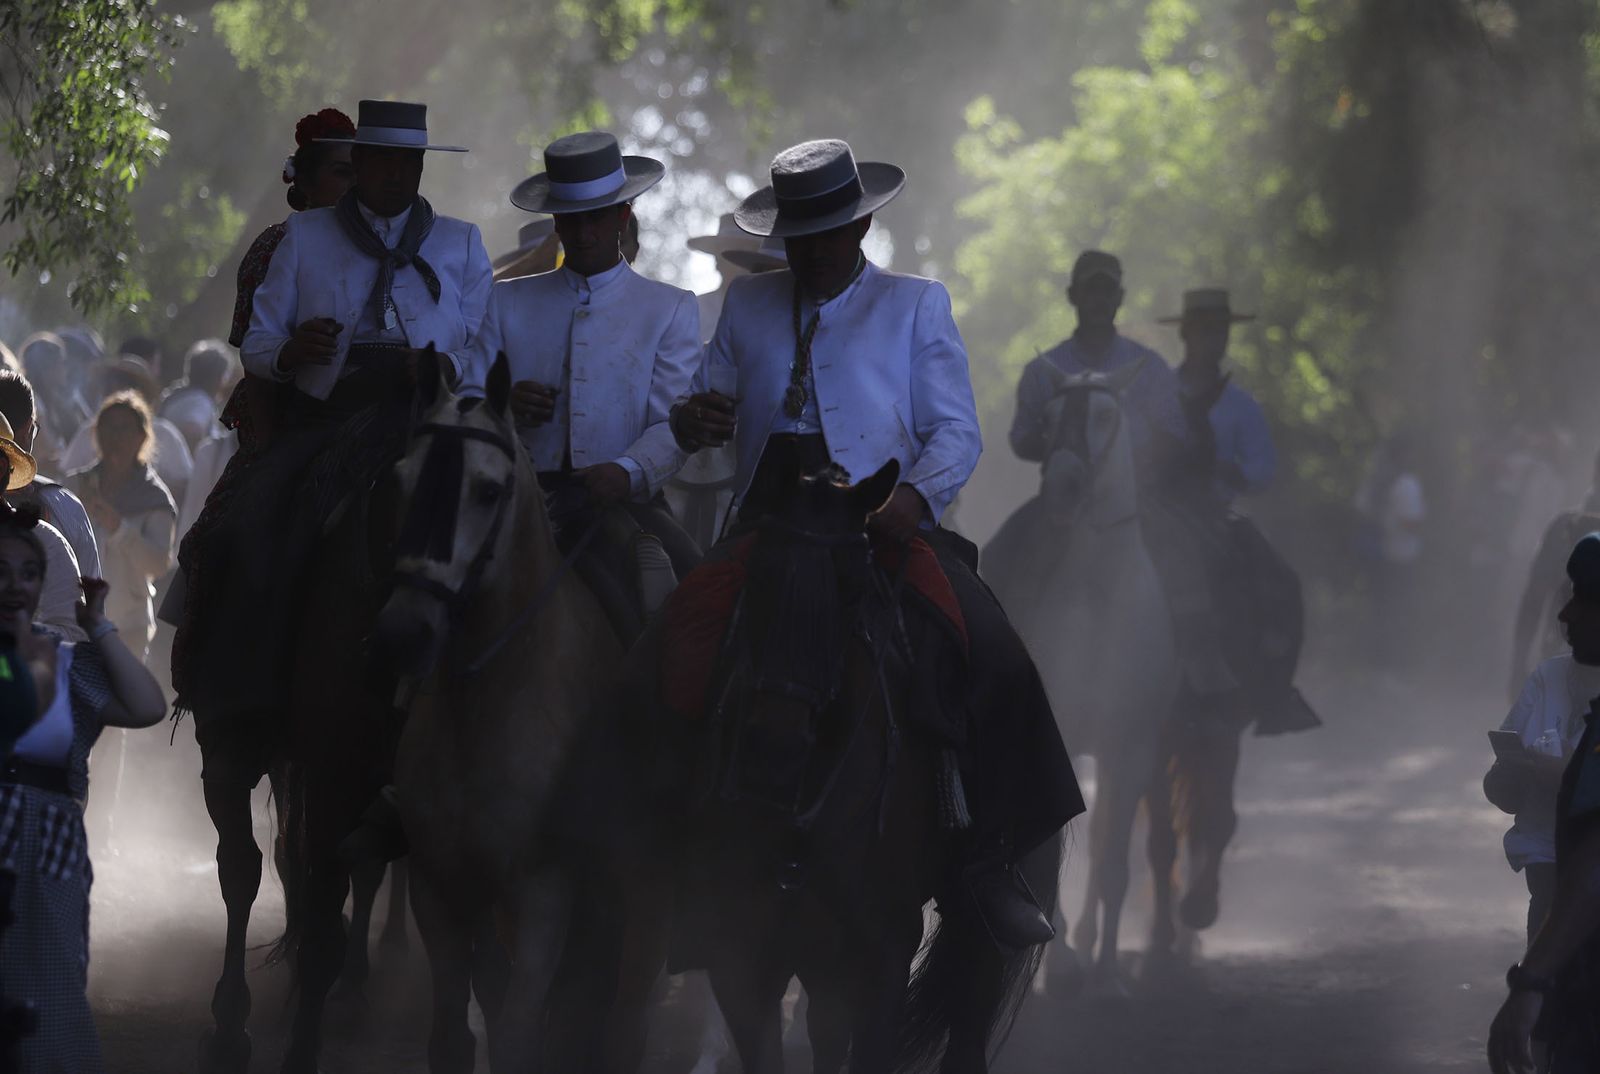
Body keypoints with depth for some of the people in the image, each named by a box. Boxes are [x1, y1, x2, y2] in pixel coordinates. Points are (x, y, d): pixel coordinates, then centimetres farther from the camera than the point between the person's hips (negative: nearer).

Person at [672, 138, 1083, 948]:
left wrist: (915, 495, -15)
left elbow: (956, 432, 7)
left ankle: (988, 870, -21)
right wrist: (693, 421, -6)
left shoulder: (916, 306, 15)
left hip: (887, 526, -2)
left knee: (997, 662, -26)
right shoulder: (747, 306, 21)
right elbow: (706, 410, 21)